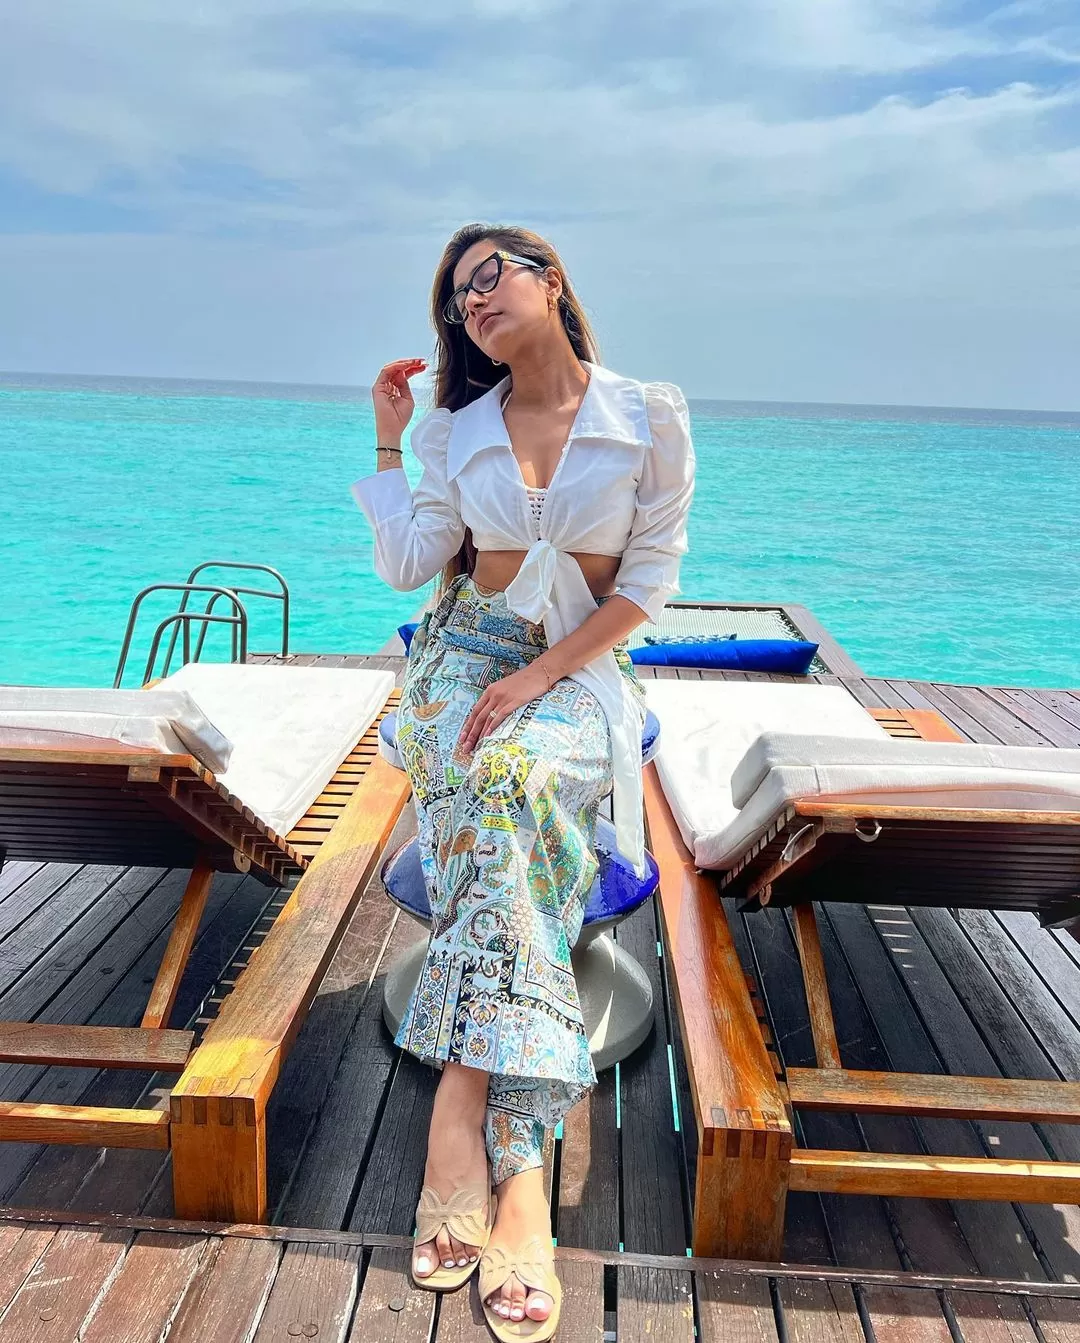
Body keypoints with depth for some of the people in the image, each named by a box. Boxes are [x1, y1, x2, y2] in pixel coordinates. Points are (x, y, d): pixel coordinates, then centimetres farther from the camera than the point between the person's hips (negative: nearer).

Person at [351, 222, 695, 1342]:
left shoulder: (648, 416, 1)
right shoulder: (458, 429, 11)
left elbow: (650, 578, -3)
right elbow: (408, 566, 8)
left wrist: (540, 677, -13)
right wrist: (387, 443, 7)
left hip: (580, 671, -2)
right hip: (464, 656, 2)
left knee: (505, 780, -36)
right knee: (500, 800, -31)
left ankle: (460, 1129, -33)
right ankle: (518, 1172, -34)